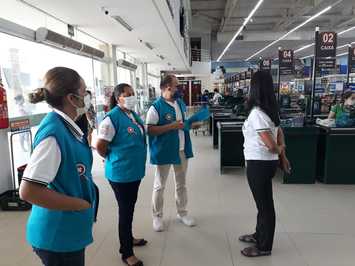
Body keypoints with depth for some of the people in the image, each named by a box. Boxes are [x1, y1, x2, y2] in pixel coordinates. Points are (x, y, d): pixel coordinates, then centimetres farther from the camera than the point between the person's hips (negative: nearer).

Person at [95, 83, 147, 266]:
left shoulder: (133, 114, 6)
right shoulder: (112, 118, -20)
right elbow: (100, 146, -20)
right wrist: (113, 159, -3)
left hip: (134, 170, 8)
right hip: (120, 173, -8)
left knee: (130, 207, 22)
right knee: (125, 210, 4)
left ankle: (128, 238, 43)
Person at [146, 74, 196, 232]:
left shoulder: (181, 104, 7)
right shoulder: (156, 107, -15)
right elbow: (150, 130, -20)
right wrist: (171, 126, -24)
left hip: (182, 150, 6)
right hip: (164, 151, -6)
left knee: (181, 184, 18)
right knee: (159, 186, 9)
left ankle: (182, 213, 36)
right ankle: (157, 216, 27)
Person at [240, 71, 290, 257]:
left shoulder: (256, 113, -23)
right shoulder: (270, 110, 6)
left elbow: (271, 144, -25)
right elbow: (280, 134, 13)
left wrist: (279, 150, -4)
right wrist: (283, 157, 16)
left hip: (259, 164, -9)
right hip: (267, 162, 9)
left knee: (264, 205, 6)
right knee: (264, 202, 22)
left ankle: (264, 247, 25)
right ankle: (260, 236, 41)